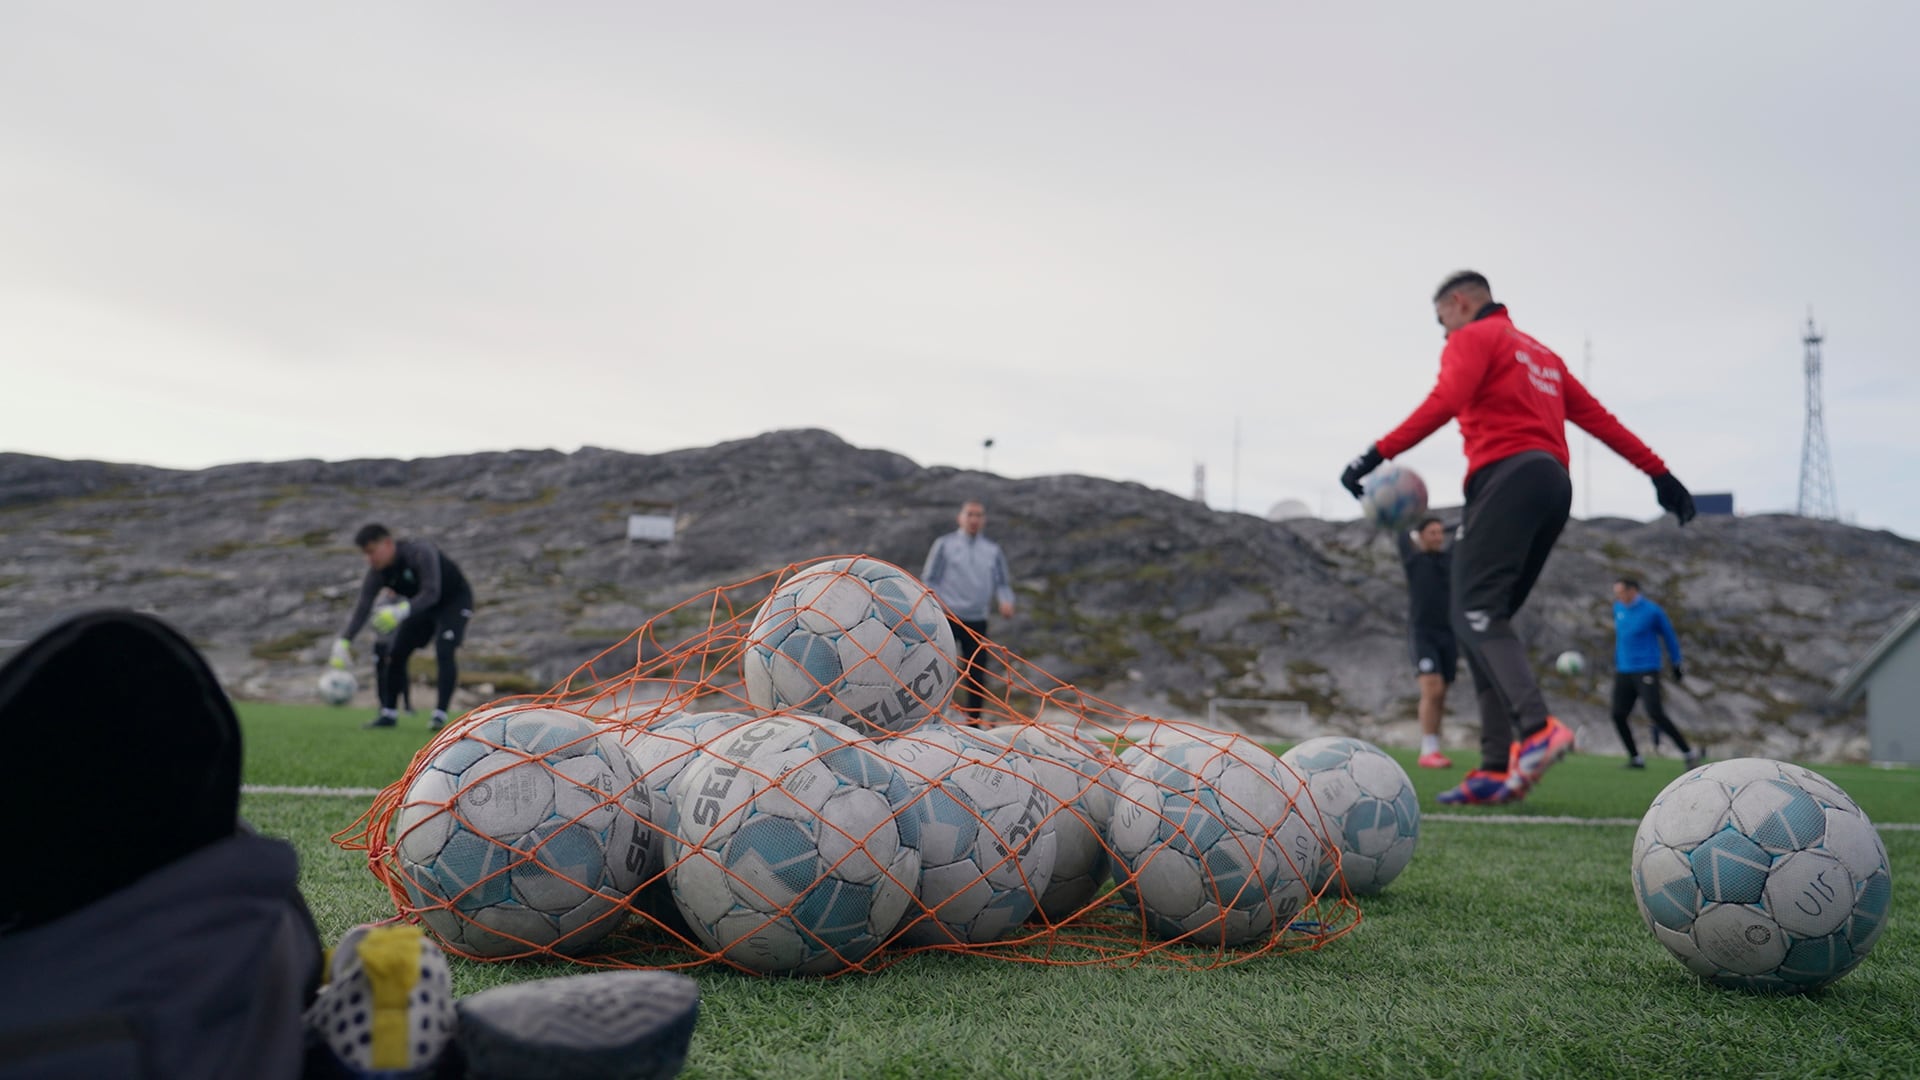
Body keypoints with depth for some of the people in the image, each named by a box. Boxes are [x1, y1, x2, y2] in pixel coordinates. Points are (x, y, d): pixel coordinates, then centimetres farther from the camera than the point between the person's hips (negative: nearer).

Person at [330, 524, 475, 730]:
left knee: (444, 651, -23)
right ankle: (389, 713, 10)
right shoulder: (377, 572, -15)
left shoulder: (421, 553, -34)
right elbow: (363, 607, -19)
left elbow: (431, 593, -42)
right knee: (396, 653, 0)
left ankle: (440, 715, -22)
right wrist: (344, 641, -31)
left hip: (454, 599, -7)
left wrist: (402, 610, -58)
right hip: (422, 604, 7)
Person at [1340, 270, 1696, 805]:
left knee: (1476, 613, -16)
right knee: (1486, 620, 7)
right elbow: (1599, 418, 26)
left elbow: (1444, 402, -12)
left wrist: (1379, 453, -18)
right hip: (1555, 484, 8)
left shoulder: (1473, 338, 7)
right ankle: (1498, 769, -2)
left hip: (1506, 477, -8)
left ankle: (1537, 728, -36)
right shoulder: (1541, 354, 31)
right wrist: (1659, 473, 26)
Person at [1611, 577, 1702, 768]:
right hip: (1623, 672, 6)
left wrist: (1676, 666, 7)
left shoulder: (1652, 611, -7)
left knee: (1656, 715, -14)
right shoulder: (1618, 608, 10)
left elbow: (1669, 636, 3)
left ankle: (1689, 753, -2)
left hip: (1646, 672, -6)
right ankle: (1635, 758, 11)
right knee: (1618, 716, -2)